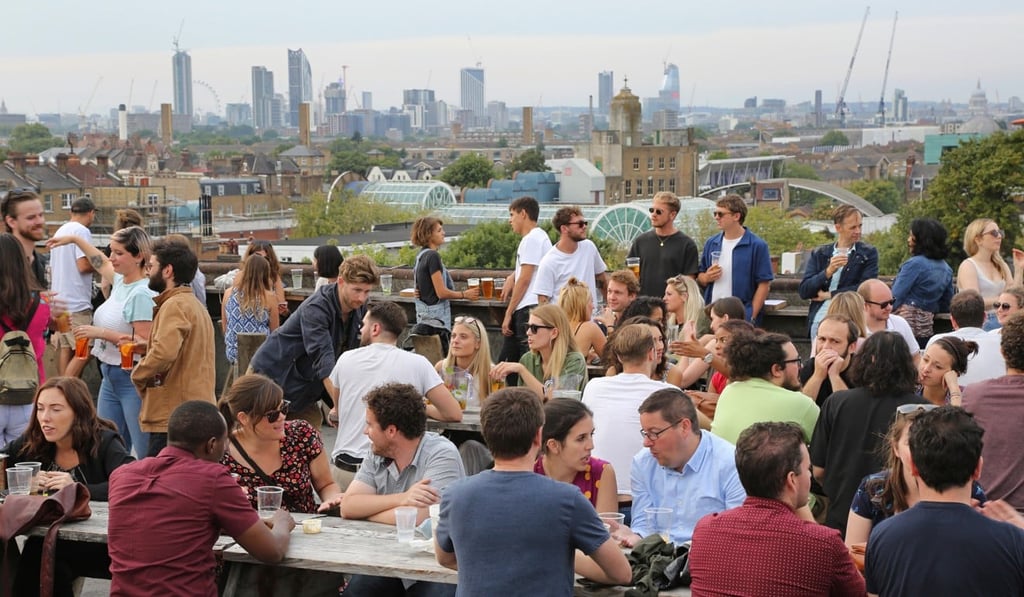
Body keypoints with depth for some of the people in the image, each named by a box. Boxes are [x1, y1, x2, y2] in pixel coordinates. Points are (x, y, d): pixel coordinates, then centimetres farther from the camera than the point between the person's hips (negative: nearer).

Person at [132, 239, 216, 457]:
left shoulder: (175, 306, -13)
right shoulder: (195, 305, 19)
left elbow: (164, 353, -27)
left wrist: (139, 375, -10)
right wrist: (146, 347, 16)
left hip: (174, 416, -10)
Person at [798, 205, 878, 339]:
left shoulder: (868, 253, 4)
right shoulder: (819, 254, 11)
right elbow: (803, 291, 2)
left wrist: (828, 295, -4)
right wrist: (828, 272, -13)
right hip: (818, 321, 3)